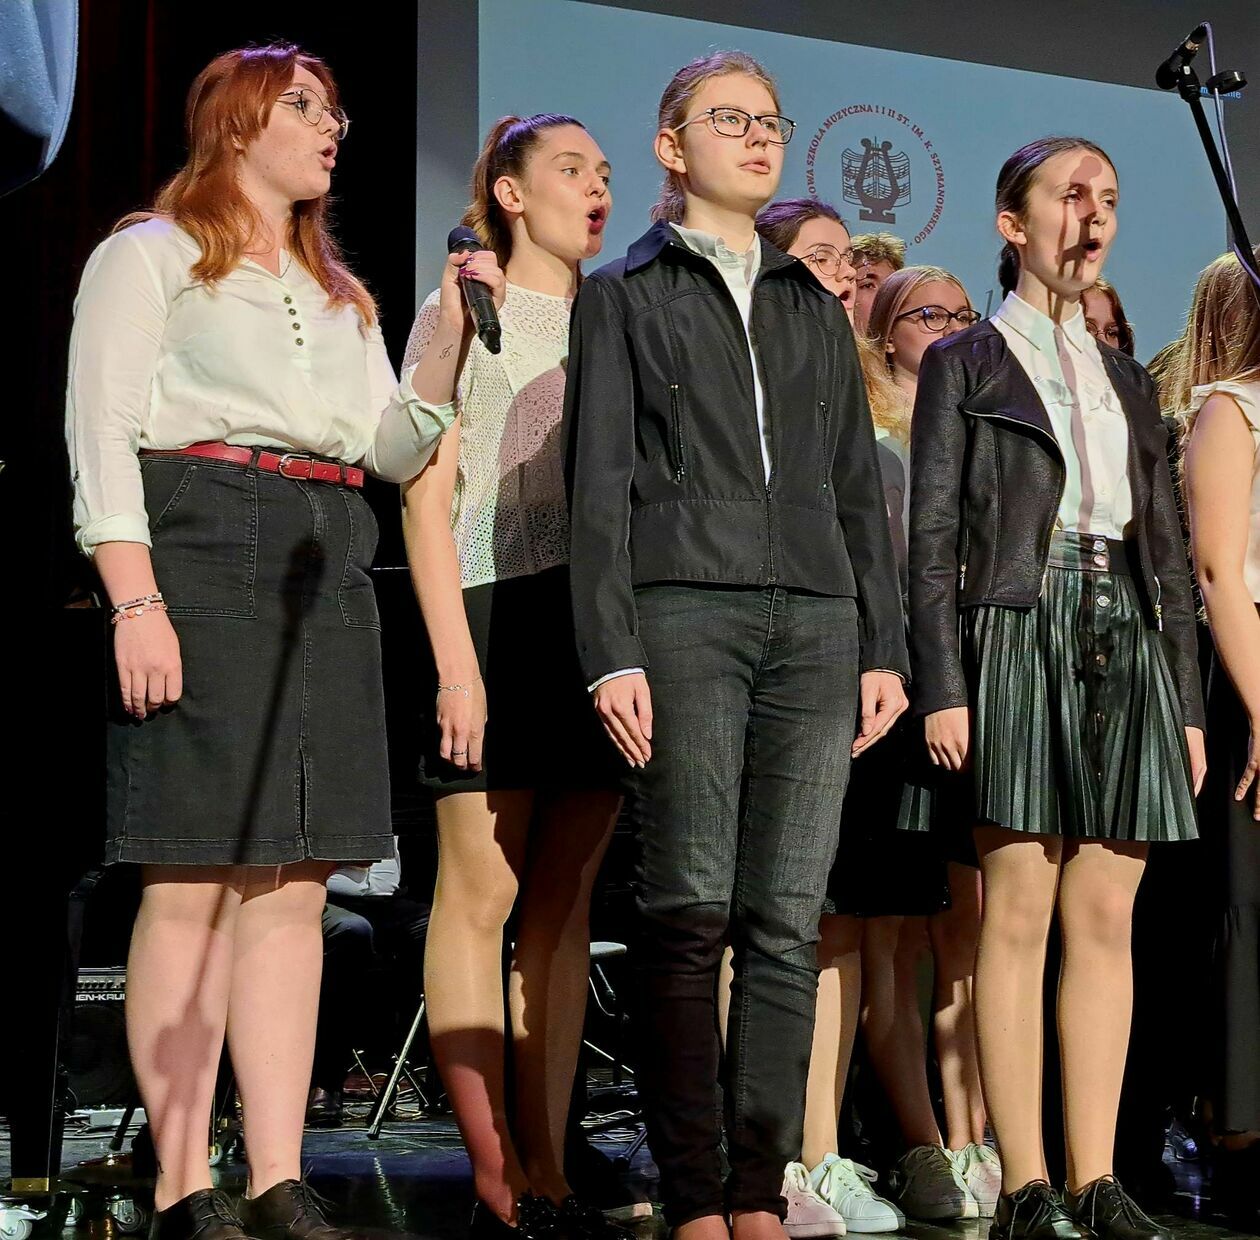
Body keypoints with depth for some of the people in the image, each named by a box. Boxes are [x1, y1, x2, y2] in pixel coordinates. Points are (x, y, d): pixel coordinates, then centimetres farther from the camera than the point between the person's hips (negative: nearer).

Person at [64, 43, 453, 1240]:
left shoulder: (340, 293, 27)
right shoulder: (150, 255, 8)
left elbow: (392, 449, 18)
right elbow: (102, 433, -3)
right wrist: (135, 601, -15)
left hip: (326, 571, 6)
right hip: (200, 548, -6)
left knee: (292, 885, 1)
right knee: (194, 880, -9)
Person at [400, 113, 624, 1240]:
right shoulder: (466, 309, 8)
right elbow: (427, 494, 0)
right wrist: (455, 661, -10)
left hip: (604, 621, 5)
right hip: (497, 609, -5)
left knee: (565, 902, 3)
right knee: (482, 894, -6)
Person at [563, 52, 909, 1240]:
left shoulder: (813, 307, 23)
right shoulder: (621, 295, 11)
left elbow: (857, 484, 20)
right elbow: (598, 483, 2)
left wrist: (883, 643, 10)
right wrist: (611, 652, -8)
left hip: (815, 621, 4)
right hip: (683, 614, -4)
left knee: (789, 917, -1)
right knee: (689, 909, -8)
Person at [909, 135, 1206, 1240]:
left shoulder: (1129, 382, 22)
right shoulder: (964, 363, 8)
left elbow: (1166, 547, 19)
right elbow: (933, 536, 0)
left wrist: (1187, 702, 11)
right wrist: (942, 688, -12)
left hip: (1127, 648, 5)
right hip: (1018, 638, -5)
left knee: (1106, 920, 1)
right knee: (1019, 913, -7)